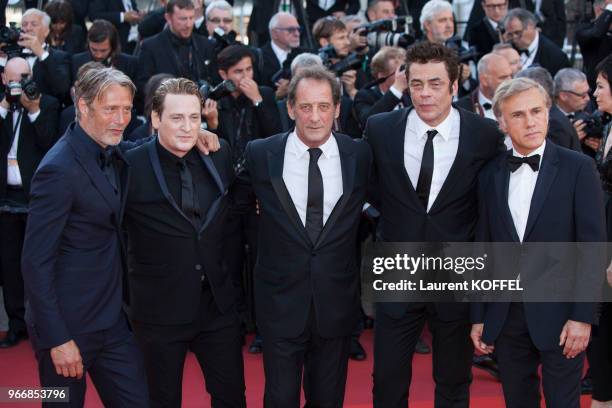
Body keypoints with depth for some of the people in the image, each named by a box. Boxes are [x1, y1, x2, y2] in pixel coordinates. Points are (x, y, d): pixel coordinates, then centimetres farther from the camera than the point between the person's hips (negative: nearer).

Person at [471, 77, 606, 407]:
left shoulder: (578, 168, -5)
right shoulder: (490, 175, 6)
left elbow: (593, 246, -8)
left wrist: (583, 316, -14)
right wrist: (478, 316, 7)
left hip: (559, 312, -3)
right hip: (505, 314, 3)